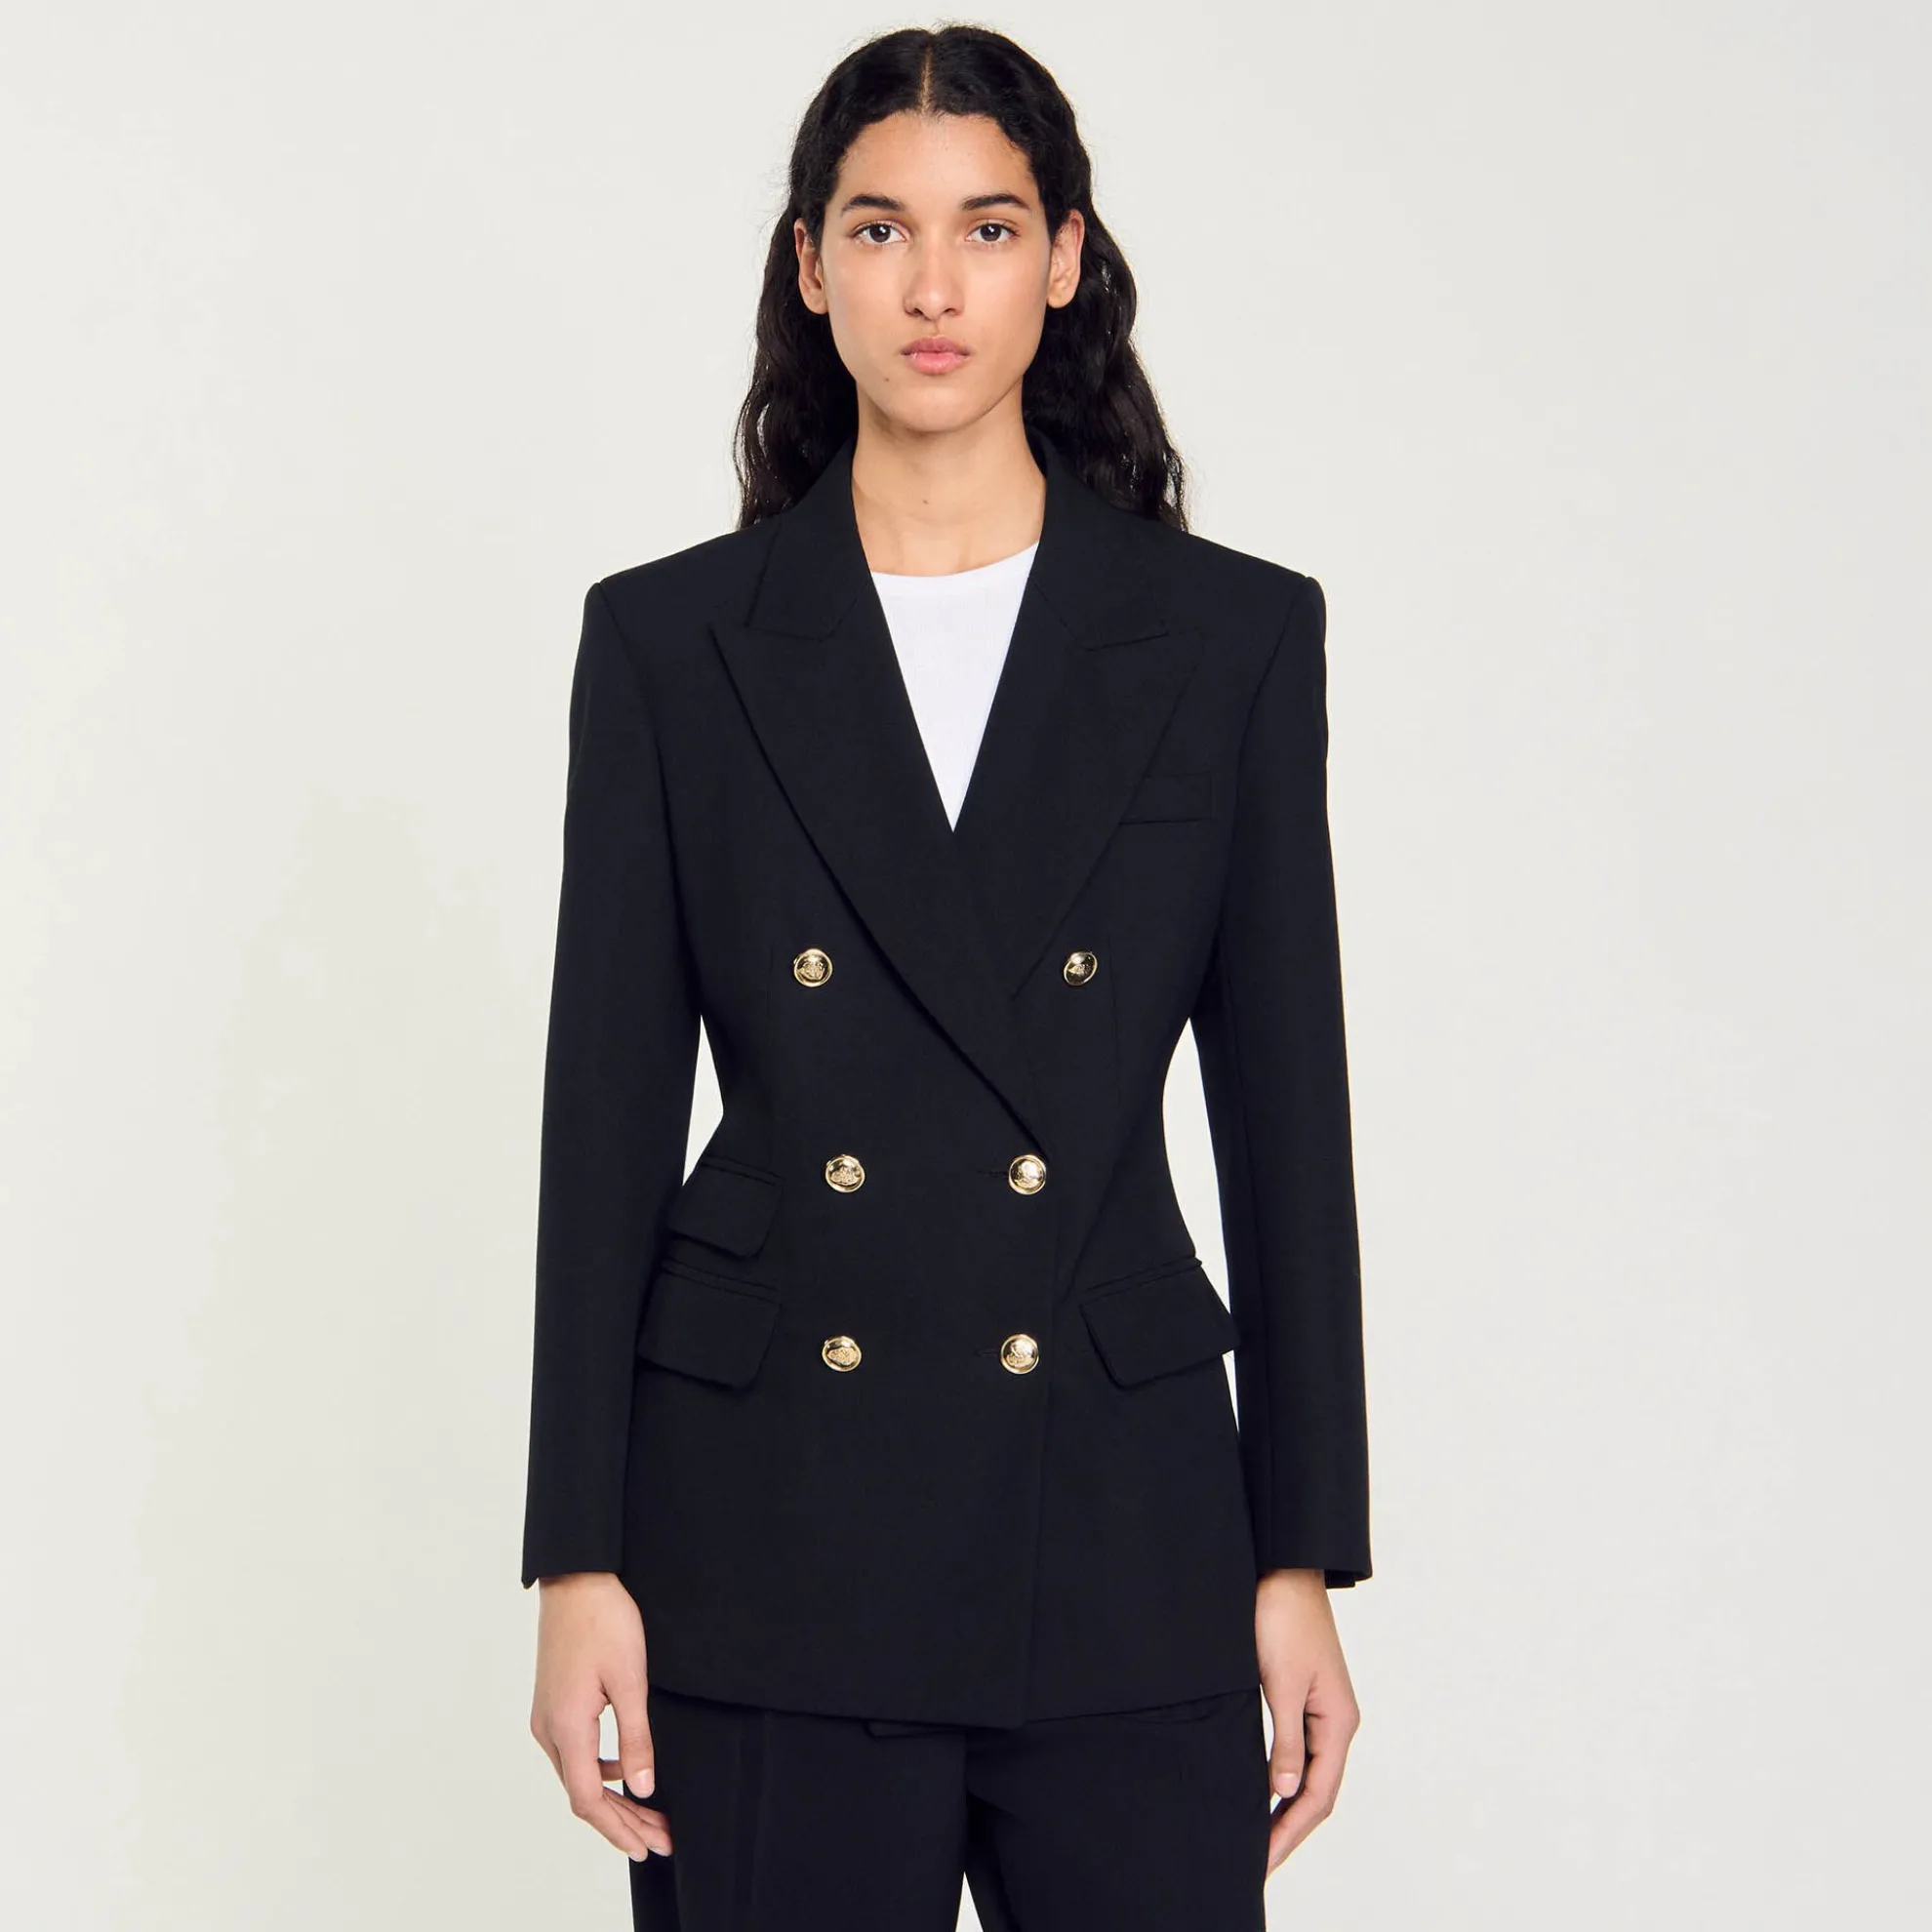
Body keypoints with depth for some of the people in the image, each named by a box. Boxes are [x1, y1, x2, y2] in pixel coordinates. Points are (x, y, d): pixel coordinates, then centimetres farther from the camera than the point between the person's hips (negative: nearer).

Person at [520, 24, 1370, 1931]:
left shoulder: (1234, 636, 3)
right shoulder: (671, 640, 2)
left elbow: (1285, 1113, 4)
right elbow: (603, 1115, 2)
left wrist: (1304, 1556, 1)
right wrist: (578, 1560, -2)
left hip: (1122, 1544, 0)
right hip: (769, 1539, 0)